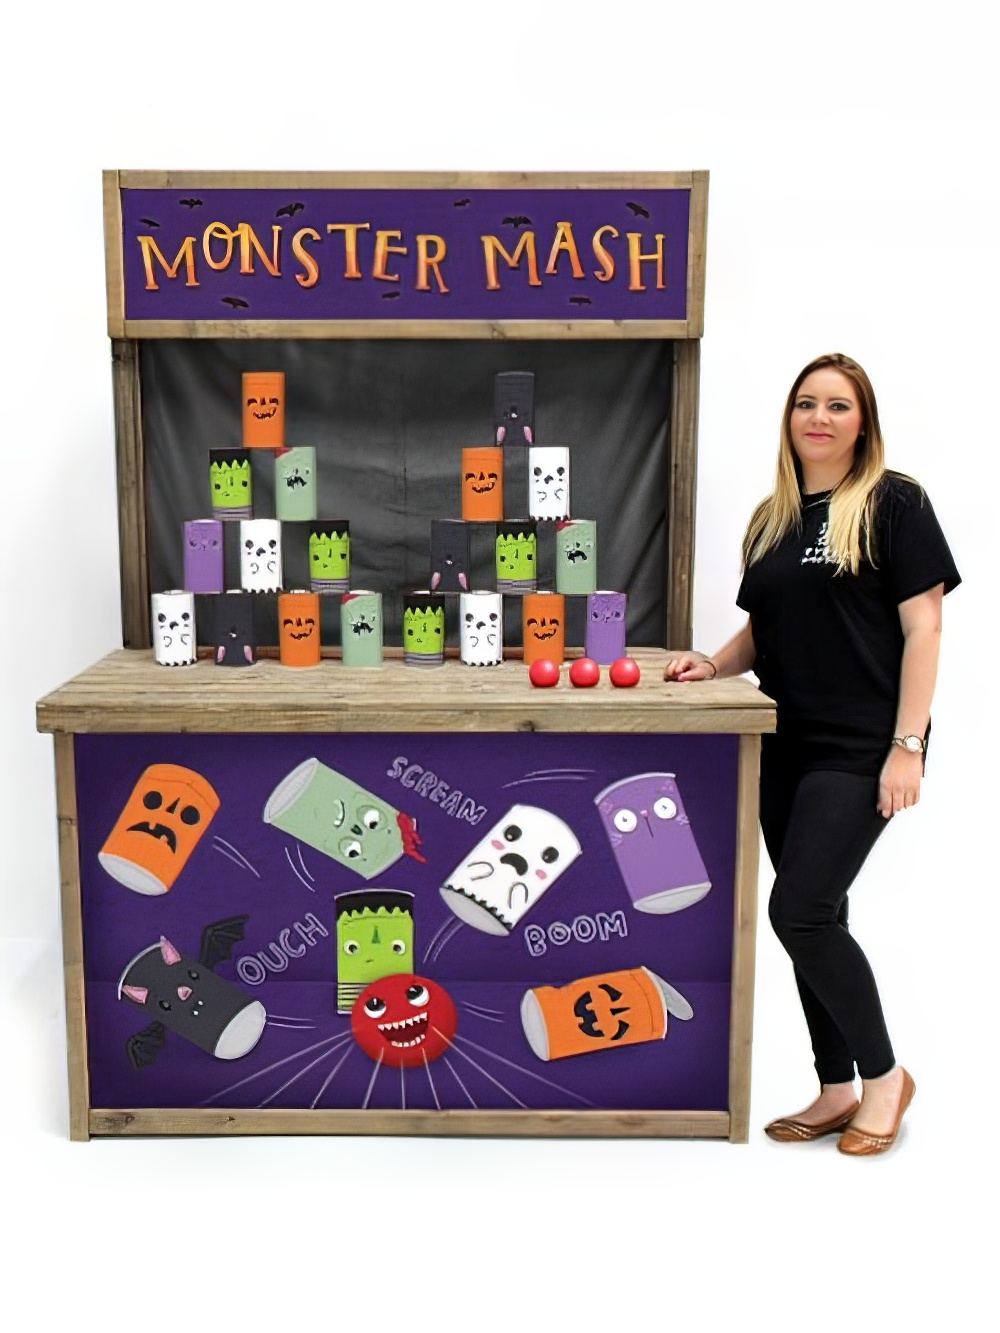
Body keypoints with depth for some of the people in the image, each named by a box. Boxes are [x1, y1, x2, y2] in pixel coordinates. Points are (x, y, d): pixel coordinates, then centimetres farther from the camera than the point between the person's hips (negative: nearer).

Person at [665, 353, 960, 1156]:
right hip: (785, 746, 7)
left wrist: (907, 746, -16)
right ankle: (838, 1091, 24)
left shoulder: (893, 503, -6)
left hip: (860, 750, -6)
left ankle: (884, 1075, 10)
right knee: (815, 917, 11)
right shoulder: (771, 518, 12)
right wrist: (715, 666, -2)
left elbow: (922, 627, -10)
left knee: (800, 912, -12)